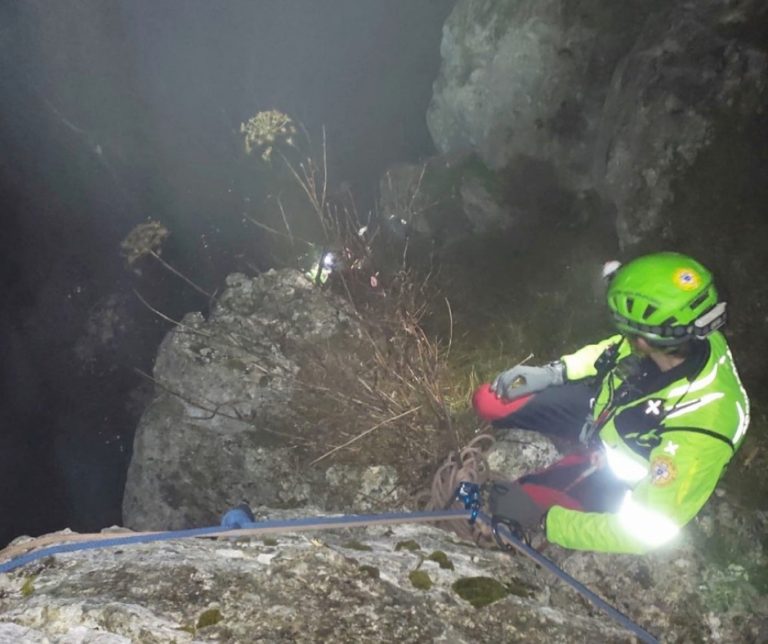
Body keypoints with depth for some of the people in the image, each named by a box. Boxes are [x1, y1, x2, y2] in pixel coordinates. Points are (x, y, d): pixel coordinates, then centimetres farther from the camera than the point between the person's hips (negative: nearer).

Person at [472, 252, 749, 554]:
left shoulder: (698, 432, -43)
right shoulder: (688, 336, -26)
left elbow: (647, 530, -33)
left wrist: (545, 519, -31)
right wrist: (552, 373, -9)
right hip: (603, 409, 6)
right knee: (489, 402, -1)